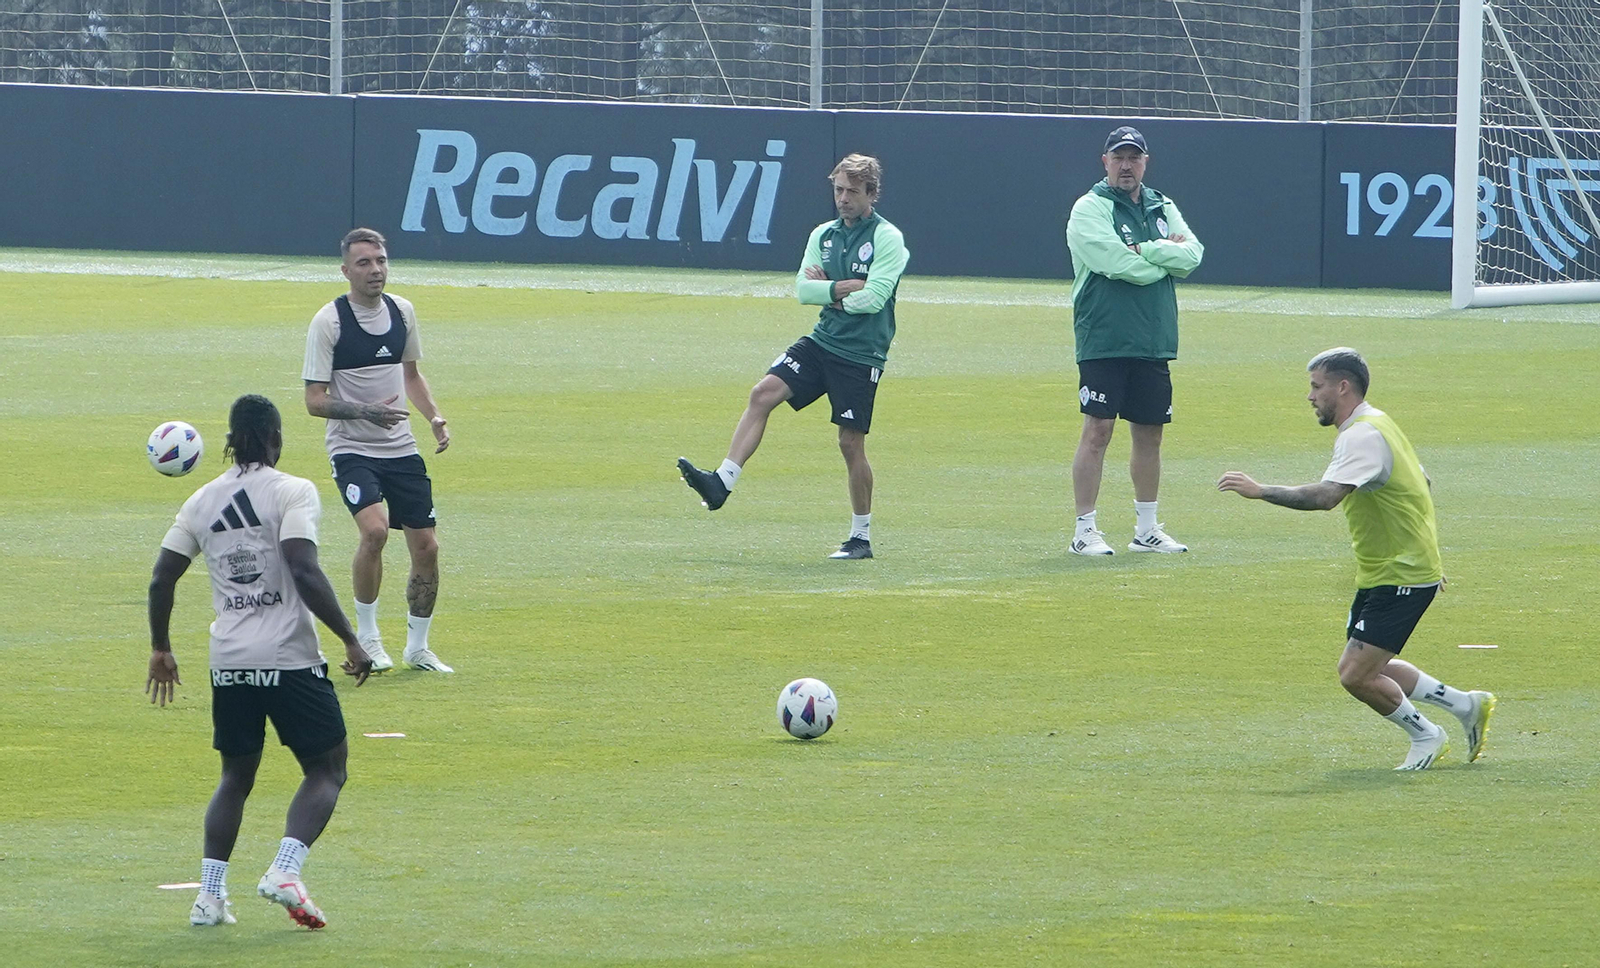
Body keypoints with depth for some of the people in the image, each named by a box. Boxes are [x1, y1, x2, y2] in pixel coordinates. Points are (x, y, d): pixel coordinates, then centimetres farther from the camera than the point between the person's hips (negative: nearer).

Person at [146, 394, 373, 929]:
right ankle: (284, 870, -14)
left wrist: (160, 649, 23)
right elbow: (304, 572, -18)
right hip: (290, 657, -5)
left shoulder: (203, 500, 9)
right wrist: (350, 640, -14)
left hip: (228, 661, 5)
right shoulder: (292, 492, -6)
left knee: (236, 775, 18)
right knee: (327, 768, 7)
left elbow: (161, 578, 10)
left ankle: (210, 894, 7)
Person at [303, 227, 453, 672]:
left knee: (426, 547, 2)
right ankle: (367, 637, -8)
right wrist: (364, 411, -27)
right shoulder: (328, 322, -12)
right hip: (352, 449, -5)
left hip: (401, 450, 5)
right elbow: (314, 401, -12)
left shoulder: (402, 311, 5)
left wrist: (435, 417, 5)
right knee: (374, 529, -27)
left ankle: (417, 647, 21)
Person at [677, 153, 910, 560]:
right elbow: (803, 289, 1)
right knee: (764, 392, -15)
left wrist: (828, 291, -5)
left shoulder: (887, 239, -8)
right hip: (822, 342, 5)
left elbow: (873, 298, -18)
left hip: (861, 355, -5)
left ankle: (861, 537, 12)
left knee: (851, 443, -2)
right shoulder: (823, 235, 10)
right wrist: (847, 288, -11)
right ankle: (722, 482, -21)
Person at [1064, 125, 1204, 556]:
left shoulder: (1163, 208, 15)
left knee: (1149, 433, 11)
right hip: (1104, 340, -6)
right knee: (1098, 431, -8)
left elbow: (1193, 254, 0)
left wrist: (1147, 251, -14)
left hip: (1153, 342, 6)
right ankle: (1084, 531, -6)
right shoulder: (1090, 209, -4)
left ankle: (1147, 528, 21)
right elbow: (1118, 263, -18)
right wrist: (1168, 255, -5)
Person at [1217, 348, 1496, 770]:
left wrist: (1260, 491, -37)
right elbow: (1423, 484, 24)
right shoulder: (1374, 424, 13)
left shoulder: (1363, 436, -21)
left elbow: (1326, 496, -37)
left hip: (1402, 577, -11)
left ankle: (1425, 736, 10)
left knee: (1357, 675, -12)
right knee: (1361, 669, 12)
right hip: (1380, 575, 11)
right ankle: (1466, 705, 25)